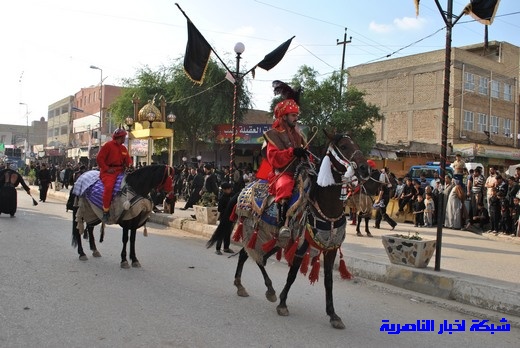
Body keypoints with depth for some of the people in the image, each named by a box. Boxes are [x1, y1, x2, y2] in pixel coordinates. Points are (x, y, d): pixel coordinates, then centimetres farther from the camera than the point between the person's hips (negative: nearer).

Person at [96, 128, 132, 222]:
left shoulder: (124, 148, 20)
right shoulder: (108, 145, -2)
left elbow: (128, 160, 19)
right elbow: (99, 158, -6)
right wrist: (107, 169, -15)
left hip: (120, 171, 7)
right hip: (108, 171, -7)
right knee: (109, 186, -32)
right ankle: (105, 212, -26)